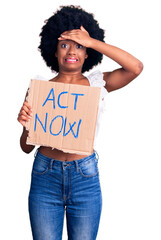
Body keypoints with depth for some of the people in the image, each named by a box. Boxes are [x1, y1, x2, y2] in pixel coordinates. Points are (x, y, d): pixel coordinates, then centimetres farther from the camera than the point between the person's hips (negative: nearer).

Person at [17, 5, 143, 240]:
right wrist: (26, 124, -18)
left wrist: (92, 42, -14)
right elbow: (26, 147, 4)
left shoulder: (97, 84, 3)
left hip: (85, 178, 0)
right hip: (46, 176, 0)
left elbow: (136, 67, -15)